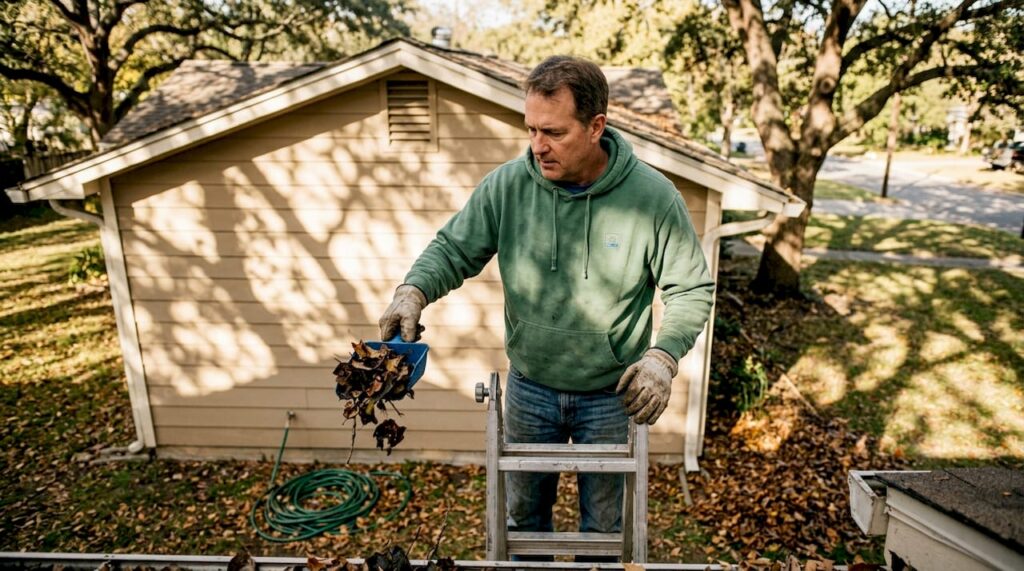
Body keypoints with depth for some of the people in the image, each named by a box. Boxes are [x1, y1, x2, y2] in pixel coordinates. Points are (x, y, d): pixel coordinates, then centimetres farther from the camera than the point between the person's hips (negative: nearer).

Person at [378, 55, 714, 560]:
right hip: (529, 389, 2)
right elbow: (453, 249, -5)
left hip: (612, 395, -1)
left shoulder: (653, 196, -17)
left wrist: (663, 355, -23)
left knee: (605, 525, 21)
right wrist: (414, 290, -24)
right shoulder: (506, 185, -14)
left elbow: (691, 289, -8)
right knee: (524, 516, 23)